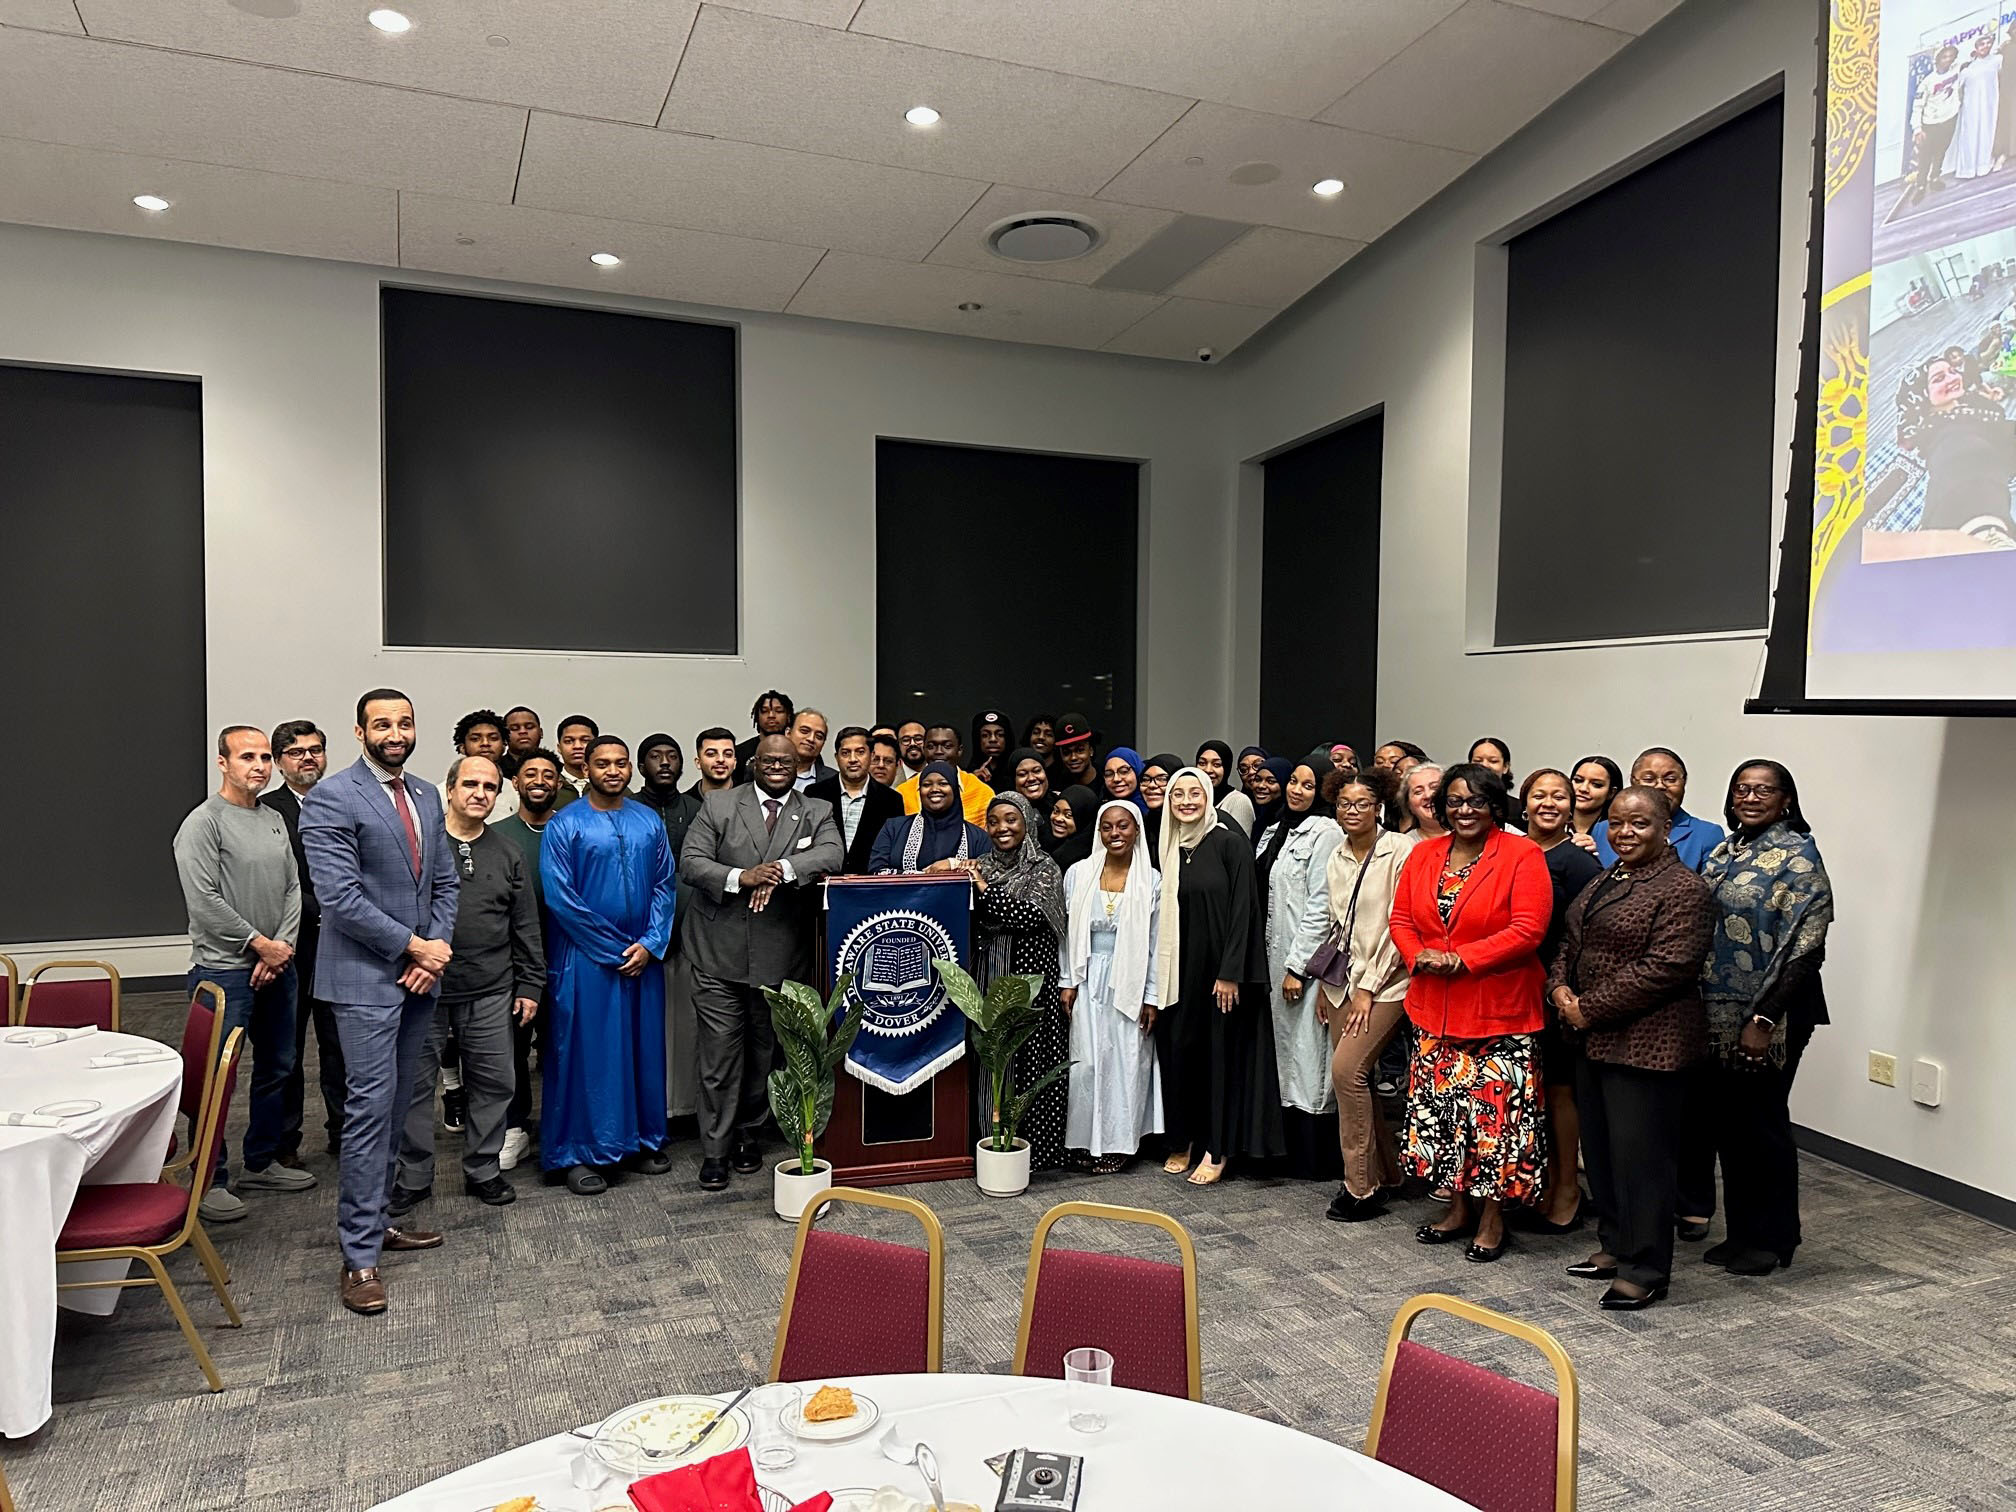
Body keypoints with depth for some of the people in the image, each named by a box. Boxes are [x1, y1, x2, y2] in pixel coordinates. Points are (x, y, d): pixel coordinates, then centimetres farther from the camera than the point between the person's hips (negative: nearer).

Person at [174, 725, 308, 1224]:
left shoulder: (275, 821, 12)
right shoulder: (204, 822, -9)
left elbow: (293, 888, 9)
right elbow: (205, 902, -15)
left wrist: (283, 946, -4)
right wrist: (260, 943, -12)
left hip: (277, 965, 7)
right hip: (224, 970, -7)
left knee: (277, 1069, 15)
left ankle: (261, 1162, 28)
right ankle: (210, 1180, 8)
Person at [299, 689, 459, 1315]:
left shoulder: (427, 797, 12)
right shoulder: (331, 798, -11)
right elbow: (340, 897, -17)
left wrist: (436, 951, -2)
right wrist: (413, 946, -13)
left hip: (419, 974, 7)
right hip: (365, 977, -7)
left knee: (397, 1105, 13)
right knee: (371, 1106, -7)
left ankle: (374, 1219, 26)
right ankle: (359, 1255, 2)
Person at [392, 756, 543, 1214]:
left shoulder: (508, 855, 10)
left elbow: (526, 927, 11)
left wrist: (529, 985, 7)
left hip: (490, 992, 3)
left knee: (493, 1082, 7)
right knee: (415, 1082, 5)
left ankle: (483, 1171, 22)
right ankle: (413, 1178, 20)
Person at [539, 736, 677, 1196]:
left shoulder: (649, 822, 8)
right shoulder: (564, 825, -4)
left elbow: (664, 886, 7)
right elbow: (559, 897, -10)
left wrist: (650, 944, -7)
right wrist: (614, 949, -11)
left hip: (642, 957, 4)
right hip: (585, 960, -4)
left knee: (643, 1048, 10)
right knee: (586, 1052, 1)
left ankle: (644, 1141, 23)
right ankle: (580, 1153, 12)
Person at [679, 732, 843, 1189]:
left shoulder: (817, 812, 7)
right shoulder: (719, 805, 4)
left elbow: (833, 854, -12)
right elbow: (690, 863, -4)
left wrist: (782, 870, -28)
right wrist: (741, 877, -21)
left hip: (782, 958, 2)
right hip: (720, 953, -2)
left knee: (766, 1053, 13)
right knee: (719, 1056, 0)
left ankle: (747, 1135, 31)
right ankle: (715, 1150, 12)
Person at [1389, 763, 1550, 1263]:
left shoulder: (1522, 855, -8)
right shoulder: (1423, 855, 8)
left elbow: (1528, 930, -16)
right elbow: (1402, 918, 9)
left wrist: (1461, 959, -19)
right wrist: (1419, 956, -11)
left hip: (1500, 1012, -5)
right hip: (1435, 1009, 5)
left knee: (1495, 1111, -1)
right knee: (1441, 1108, 12)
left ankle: (1492, 1218, 16)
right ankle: (1459, 1208, 28)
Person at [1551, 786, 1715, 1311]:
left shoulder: (1683, 889, -14)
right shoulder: (1605, 881, 15)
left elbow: (1665, 967, -21)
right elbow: (1570, 942, 18)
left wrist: (1591, 1009, -17)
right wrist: (1560, 989, -2)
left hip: (1645, 1043, -9)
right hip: (1593, 1039, 9)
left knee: (1640, 1154, -1)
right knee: (1600, 1147, 17)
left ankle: (1645, 1270, 12)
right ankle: (1614, 1247, 31)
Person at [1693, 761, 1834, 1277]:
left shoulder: (1796, 855, -11)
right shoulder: (1726, 851, 12)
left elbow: (1804, 944, -16)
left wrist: (1764, 1019, -19)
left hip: (1765, 1019, -7)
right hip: (1718, 1016, 7)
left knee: (1760, 1123, 4)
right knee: (1727, 1121, 13)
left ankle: (1771, 1239, 21)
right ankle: (1741, 1232, 27)